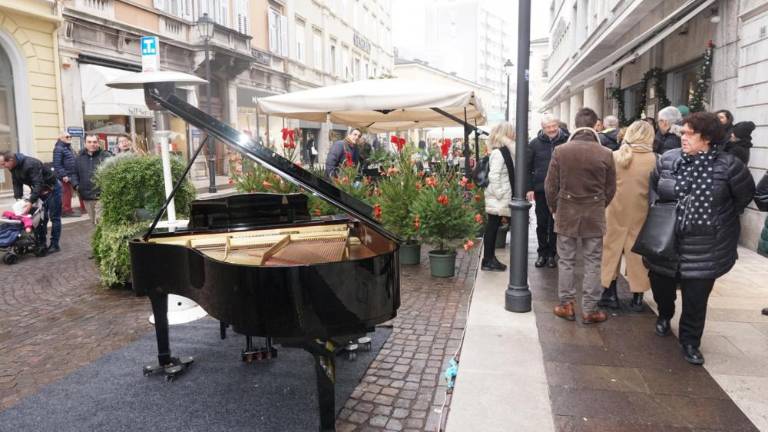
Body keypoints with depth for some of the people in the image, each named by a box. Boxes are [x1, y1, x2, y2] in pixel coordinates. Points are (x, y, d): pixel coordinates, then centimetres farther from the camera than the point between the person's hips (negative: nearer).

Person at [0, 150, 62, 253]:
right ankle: (41, 243, 15)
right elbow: (17, 184, 0)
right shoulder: (13, 168, -4)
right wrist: (18, 199, -12)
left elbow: (38, 184, -34)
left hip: (52, 189, -8)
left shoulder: (30, 164, -31)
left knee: (54, 217, -3)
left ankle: (54, 244, 1)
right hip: (38, 190, 8)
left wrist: (30, 202, -38)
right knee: (40, 217, 8)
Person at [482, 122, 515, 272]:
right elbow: (493, 176, -23)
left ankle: (490, 258, 22)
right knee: (492, 228, -2)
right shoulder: (498, 153, -17)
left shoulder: (503, 151, 13)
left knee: (493, 228, 14)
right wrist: (499, 194, -20)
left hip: (501, 199, 9)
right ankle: (487, 261, 6)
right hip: (497, 200, -9)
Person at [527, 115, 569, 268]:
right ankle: (542, 252, 22)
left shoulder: (567, 142, -5)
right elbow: (528, 167, 3)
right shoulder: (535, 143, 0)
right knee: (541, 223, 9)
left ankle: (551, 253, 21)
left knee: (555, 224, 9)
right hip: (541, 190, 1)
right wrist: (529, 188, -3)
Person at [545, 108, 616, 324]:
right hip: (595, 216, 0)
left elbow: (550, 185, -4)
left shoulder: (560, 151, -8)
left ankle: (566, 305, 18)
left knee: (566, 261, 11)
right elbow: (610, 188, 1)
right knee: (592, 263, 9)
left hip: (566, 214, 0)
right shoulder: (605, 154, -7)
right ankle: (589, 310, 15)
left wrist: (555, 208, 11)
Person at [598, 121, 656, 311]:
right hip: (640, 213, 0)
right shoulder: (653, 159, -11)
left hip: (616, 211, 0)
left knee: (612, 249, 12)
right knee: (637, 251, 10)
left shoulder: (615, 156, -9)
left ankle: (610, 294, 18)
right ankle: (637, 297, 17)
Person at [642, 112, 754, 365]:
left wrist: (719, 219, 3)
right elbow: (651, 185, 13)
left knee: (696, 299, 5)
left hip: (704, 248, -2)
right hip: (664, 241, 3)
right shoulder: (668, 159, -3)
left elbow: (745, 195, 4)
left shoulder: (728, 165, -10)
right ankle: (665, 315, 49)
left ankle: (690, 341, 25)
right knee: (661, 285, 17)